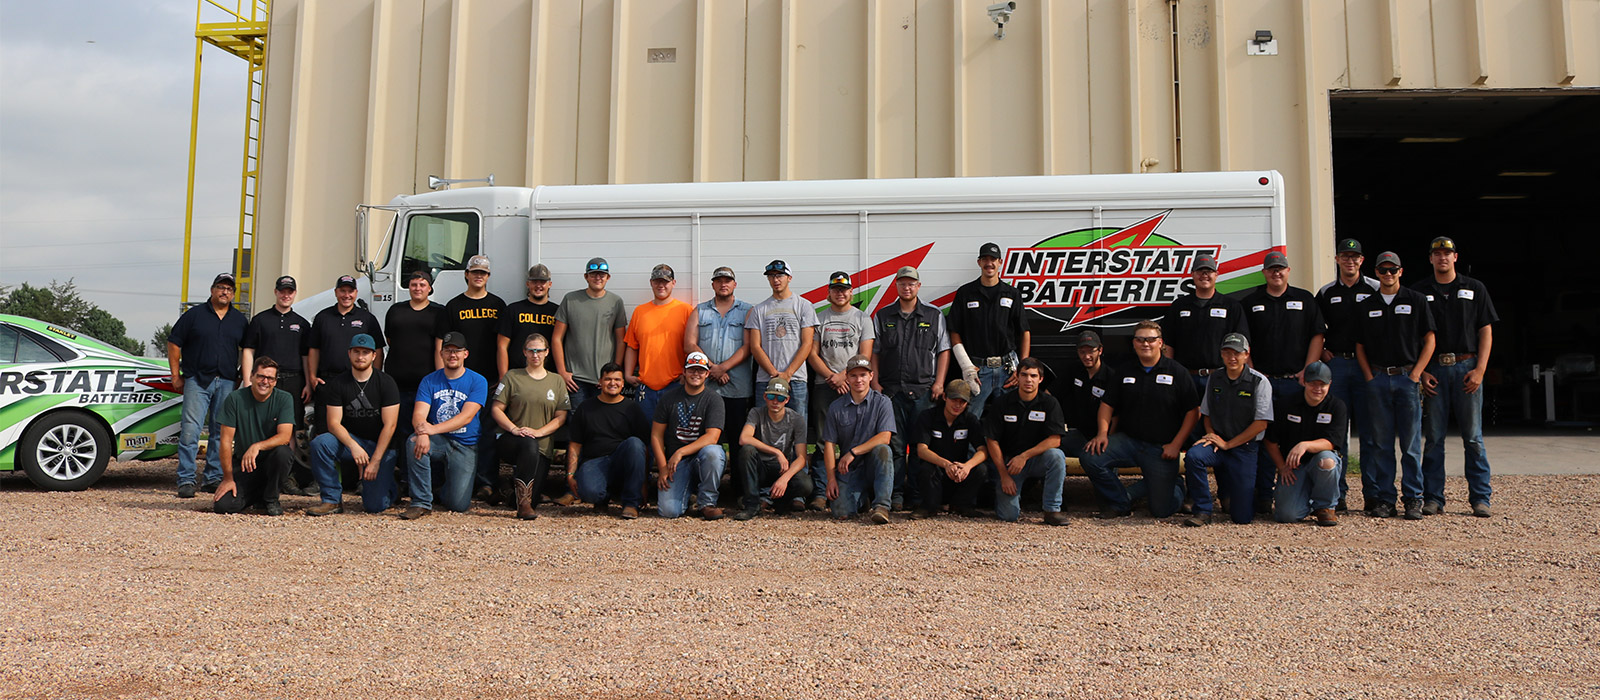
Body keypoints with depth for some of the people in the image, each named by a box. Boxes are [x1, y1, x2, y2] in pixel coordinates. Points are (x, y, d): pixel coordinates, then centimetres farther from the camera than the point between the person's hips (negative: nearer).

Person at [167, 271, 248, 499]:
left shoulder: (240, 320, 13)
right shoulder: (194, 314, 4)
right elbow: (173, 343, 5)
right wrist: (176, 376, 1)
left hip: (226, 383, 3)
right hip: (197, 380, -3)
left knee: (221, 433, 6)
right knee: (190, 430, -10)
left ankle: (214, 478, 15)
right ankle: (186, 480, -7)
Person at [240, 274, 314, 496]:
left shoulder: (301, 323, 16)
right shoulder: (260, 320, 10)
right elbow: (247, 351, 6)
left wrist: (308, 384, 4)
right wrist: (248, 381, -3)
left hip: (294, 382, 2)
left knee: (293, 431, -1)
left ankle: (289, 478, 4)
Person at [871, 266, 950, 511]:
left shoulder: (934, 316, 9)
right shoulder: (883, 316, 11)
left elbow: (944, 350, 9)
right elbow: (874, 352, 12)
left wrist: (939, 383, -1)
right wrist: (875, 383, 1)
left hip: (924, 390, 0)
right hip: (891, 390, 0)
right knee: (894, 445, -1)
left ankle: (919, 496, 7)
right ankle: (895, 494, 5)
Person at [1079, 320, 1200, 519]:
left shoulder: (1177, 372, -2)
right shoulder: (1125, 372, 9)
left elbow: (1193, 411, -3)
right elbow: (1107, 404, 11)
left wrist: (1176, 445, -11)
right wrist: (1103, 432, -7)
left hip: (1162, 449, -3)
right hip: (1128, 440, 3)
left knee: (1161, 509, -7)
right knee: (1090, 457, -23)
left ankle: (1177, 487, 32)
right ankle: (1120, 505, -3)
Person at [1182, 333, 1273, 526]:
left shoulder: (1259, 382, -7)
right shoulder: (1214, 379, 7)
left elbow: (1261, 423, -9)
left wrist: (1227, 444, -11)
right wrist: (1211, 434, -4)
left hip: (1245, 448, -3)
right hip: (1218, 443, 3)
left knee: (1242, 516, -8)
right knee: (1193, 455, -34)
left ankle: (1228, 491, 29)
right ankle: (1202, 511, -17)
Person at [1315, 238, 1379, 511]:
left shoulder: (1375, 289, 4)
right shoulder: (1326, 293, 10)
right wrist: (1322, 351, 3)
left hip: (1367, 365, -2)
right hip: (1336, 364, 2)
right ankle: (1337, 492, 8)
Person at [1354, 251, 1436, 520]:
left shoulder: (1416, 300, 5)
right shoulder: (1366, 306, 11)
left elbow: (1429, 341, 3)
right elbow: (1360, 346, 13)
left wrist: (1416, 374, -6)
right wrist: (1370, 377, 1)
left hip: (1407, 377, -2)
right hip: (1377, 379, 2)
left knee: (1411, 443, -1)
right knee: (1381, 443, 3)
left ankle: (1414, 499, 5)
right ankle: (1384, 499, 8)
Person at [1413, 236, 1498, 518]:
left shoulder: (1475, 289, 10)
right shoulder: (1418, 292, 9)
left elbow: (1486, 331, 6)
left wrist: (1479, 370, -5)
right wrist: (1421, 371, -3)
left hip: (1467, 368, 0)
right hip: (1433, 370, 0)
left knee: (1473, 437, 0)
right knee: (1433, 438, 1)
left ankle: (1480, 498, 6)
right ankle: (1433, 498, 6)